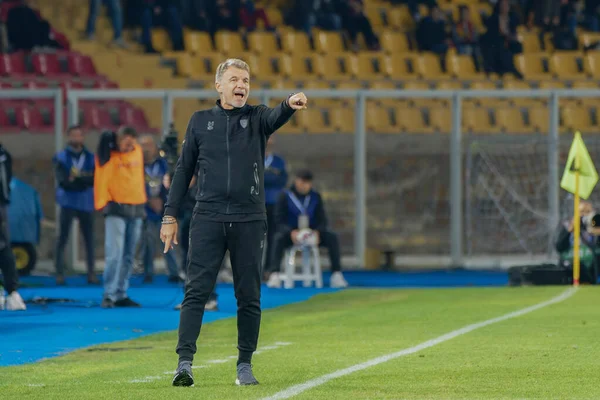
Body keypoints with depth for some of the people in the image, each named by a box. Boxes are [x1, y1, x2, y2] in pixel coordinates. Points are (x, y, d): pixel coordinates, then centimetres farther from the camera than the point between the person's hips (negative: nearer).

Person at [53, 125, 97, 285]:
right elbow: (62, 179, -10)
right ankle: (59, 272, -3)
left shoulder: (91, 158, 8)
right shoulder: (61, 158, 3)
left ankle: (91, 272, 7)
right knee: (62, 238, -5)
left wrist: (76, 178, -17)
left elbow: (94, 178, -5)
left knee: (89, 239, 2)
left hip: (87, 204, 2)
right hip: (68, 202, -2)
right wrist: (84, 179, -16)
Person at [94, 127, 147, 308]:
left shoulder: (137, 152, 10)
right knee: (114, 254, -13)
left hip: (136, 210, 6)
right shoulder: (108, 155, -6)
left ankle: (121, 295, 12)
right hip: (116, 211, -6)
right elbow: (101, 179, -11)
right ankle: (109, 295, -11)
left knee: (128, 256, 7)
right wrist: (102, 203, -17)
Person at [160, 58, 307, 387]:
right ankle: (185, 363, -11)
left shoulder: (257, 117, 7)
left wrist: (290, 104, -41)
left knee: (249, 296, 3)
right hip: (207, 218, 0)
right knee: (196, 291, -7)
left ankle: (245, 365, 12)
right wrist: (170, 215, 7)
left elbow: (276, 118, -17)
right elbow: (184, 170, 12)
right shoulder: (201, 121, 10)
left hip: (249, 220, 0)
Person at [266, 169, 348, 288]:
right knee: (278, 238, -36)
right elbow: (280, 220, -9)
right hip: (291, 233, -3)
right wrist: (291, 232, -30)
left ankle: (337, 274, -22)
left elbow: (322, 219, 2)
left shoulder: (315, 196, 4)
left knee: (332, 237, -23)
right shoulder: (285, 196, -4)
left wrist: (317, 232, -22)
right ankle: (274, 275, -42)